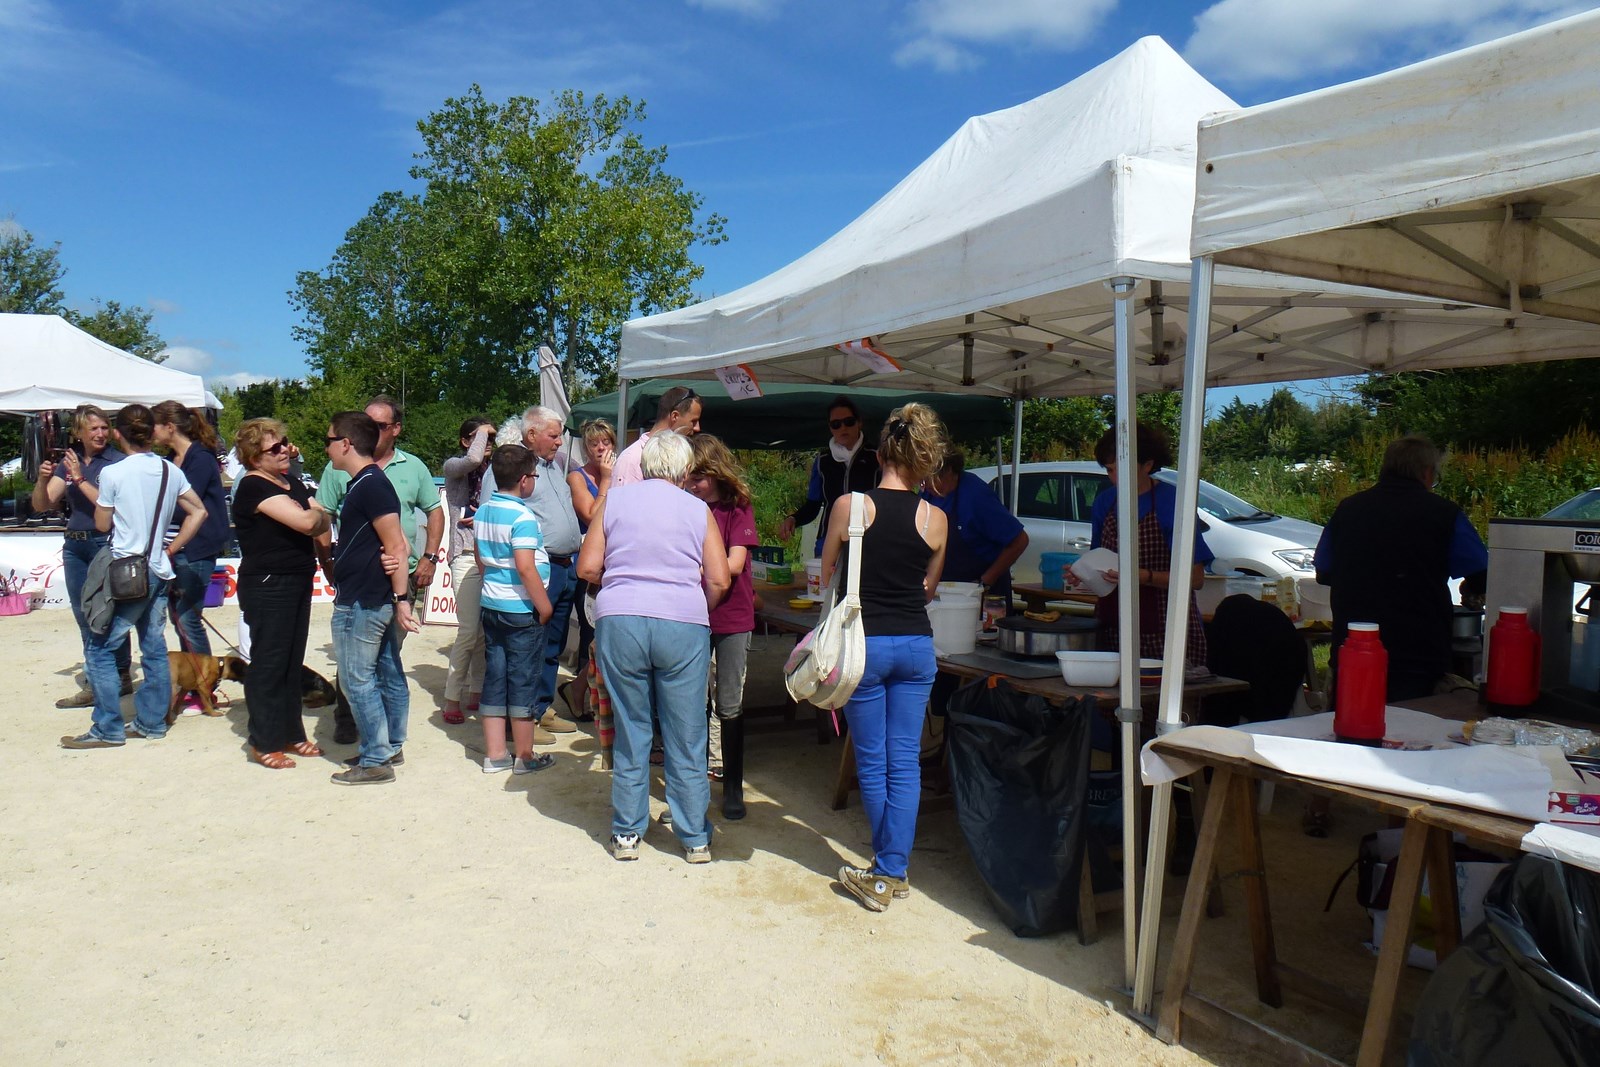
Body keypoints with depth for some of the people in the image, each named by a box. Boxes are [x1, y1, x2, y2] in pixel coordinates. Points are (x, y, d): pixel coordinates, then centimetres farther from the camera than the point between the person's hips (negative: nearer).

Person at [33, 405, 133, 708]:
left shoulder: (117, 462, -7)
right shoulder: (68, 461, 9)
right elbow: (42, 505, 6)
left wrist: (80, 479, -18)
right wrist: (43, 479, -11)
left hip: (107, 544, -6)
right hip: (75, 545, 6)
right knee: (85, 617, 9)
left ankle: (120, 677, 9)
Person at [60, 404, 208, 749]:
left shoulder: (112, 473, -11)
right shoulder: (171, 471, 4)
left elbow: (102, 524, -3)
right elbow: (198, 512, 9)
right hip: (159, 571, 6)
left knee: (100, 650, 3)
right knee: (154, 649, 11)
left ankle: (108, 729, 3)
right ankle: (151, 722, 18)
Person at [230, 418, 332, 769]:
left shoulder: (293, 483, 14)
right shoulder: (253, 487, -14)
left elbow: (321, 524, 12)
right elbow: (306, 521, -23)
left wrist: (315, 516, -10)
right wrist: (317, 513, -2)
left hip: (298, 582, 8)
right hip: (267, 585, -8)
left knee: (293, 662, 14)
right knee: (269, 663, -2)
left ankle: (291, 734, 24)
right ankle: (264, 743, 7)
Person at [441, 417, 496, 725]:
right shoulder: (453, 466, 0)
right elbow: (473, 459, -23)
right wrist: (482, 430, -6)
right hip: (466, 556, -5)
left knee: (487, 630, 6)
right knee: (469, 631, -9)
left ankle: (477, 692, 18)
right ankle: (452, 698, 1)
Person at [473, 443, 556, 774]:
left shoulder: (483, 512, 6)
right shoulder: (523, 517, -18)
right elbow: (525, 568, -23)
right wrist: (544, 606, -15)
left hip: (491, 606, 8)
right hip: (522, 610, -8)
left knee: (494, 678, 12)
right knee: (523, 682, 2)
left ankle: (494, 754, 18)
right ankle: (525, 756, 12)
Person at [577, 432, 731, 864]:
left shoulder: (614, 499, 8)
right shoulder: (698, 510, 6)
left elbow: (587, 567, 4)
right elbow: (719, 580, 1)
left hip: (619, 621, 1)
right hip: (684, 625, -1)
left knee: (630, 731, 12)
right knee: (686, 738, 8)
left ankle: (626, 834, 21)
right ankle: (695, 838, 18)